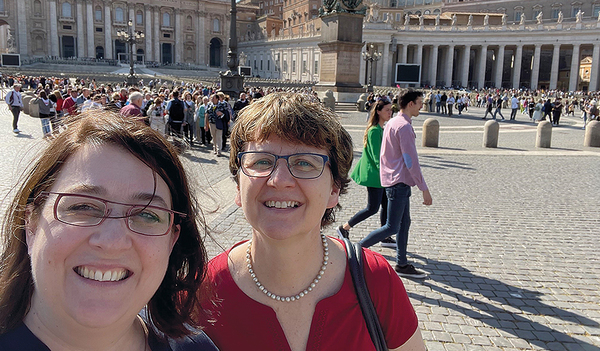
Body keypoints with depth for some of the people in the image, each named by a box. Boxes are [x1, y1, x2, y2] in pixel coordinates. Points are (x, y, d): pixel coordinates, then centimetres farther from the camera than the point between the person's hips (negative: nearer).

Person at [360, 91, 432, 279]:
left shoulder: (392, 123, 14)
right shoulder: (404, 126, -17)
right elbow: (411, 161, -20)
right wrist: (424, 189, -17)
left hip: (396, 179, 10)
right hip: (399, 182, -10)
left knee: (404, 223, 14)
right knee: (392, 227, -5)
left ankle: (402, 265, 21)